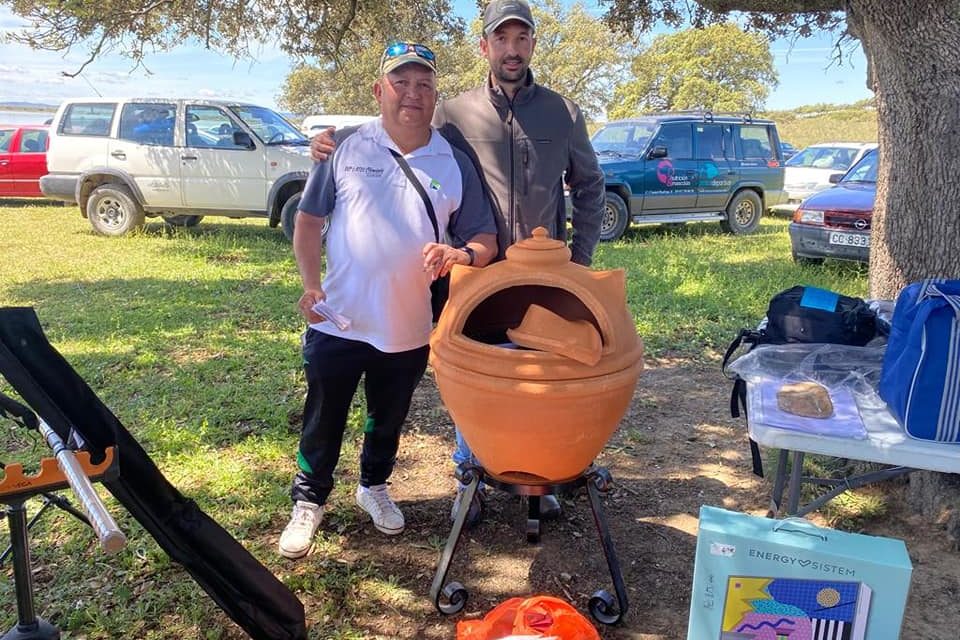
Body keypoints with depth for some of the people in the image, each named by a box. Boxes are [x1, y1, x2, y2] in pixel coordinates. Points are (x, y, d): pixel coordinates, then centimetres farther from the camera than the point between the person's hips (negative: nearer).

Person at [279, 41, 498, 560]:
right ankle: (308, 502, 32)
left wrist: (461, 255, -20)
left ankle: (374, 487, 45)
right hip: (338, 322, -1)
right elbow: (308, 219, 2)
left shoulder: (455, 164, 1)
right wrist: (310, 282, -10)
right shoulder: (346, 147, -3)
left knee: (389, 420, 21)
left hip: (409, 330, 2)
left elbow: (485, 239, 3)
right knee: (323, 421, 11)